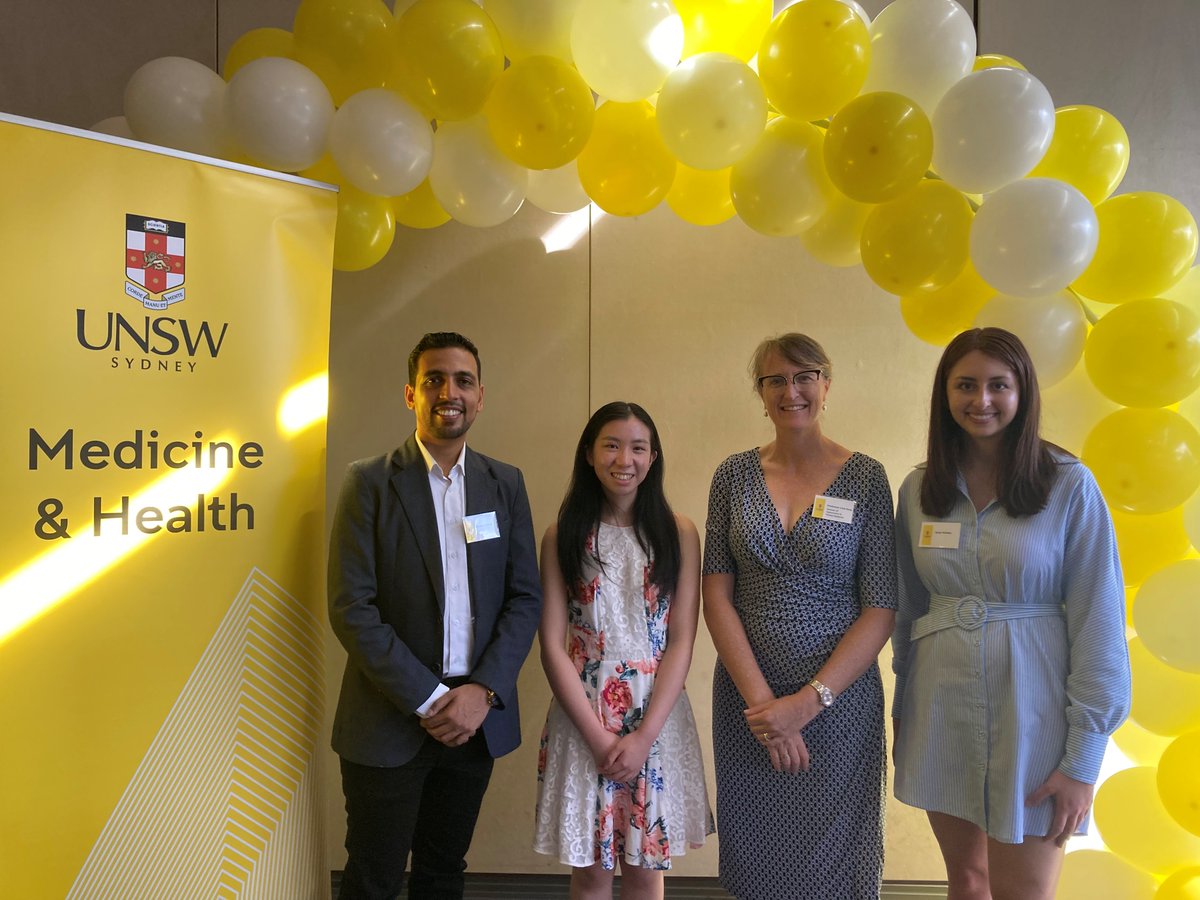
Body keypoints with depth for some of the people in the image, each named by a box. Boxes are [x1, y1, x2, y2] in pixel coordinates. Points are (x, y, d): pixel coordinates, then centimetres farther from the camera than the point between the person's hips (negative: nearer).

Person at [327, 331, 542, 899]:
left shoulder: (506, 484, 5)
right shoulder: (370, 482, -6)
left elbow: (525, 598, 2)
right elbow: (351, 607, -11)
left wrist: (483, 691, -10)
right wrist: (428, 700, -15)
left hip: (478, 719, 3)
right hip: (389, 720, -3)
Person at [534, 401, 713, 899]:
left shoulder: (679, 533, -1)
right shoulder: (562, 536, -1)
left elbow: (682, 642, -5)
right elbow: (552, 644, -5)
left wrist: (644, 735, -13)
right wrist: (597, 735, -12)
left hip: (658, 715, 0)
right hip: (582, 717, 0)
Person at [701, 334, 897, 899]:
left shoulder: (865, 479, -4)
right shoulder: (734, 475, 1)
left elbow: (879, 610, -7)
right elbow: (716, 594, -2)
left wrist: (809, 701, -14)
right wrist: (761, 700, -11)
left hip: (838, 698, -2)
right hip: (747, 696, 2)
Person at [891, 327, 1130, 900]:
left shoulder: (1069, 486, -9)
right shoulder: (919, 488, 2)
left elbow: (1098, 624, -9)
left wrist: (1083, 758, -11)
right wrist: (903, 708, 11)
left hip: (1029, 713, -3)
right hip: (941, 708, 4)